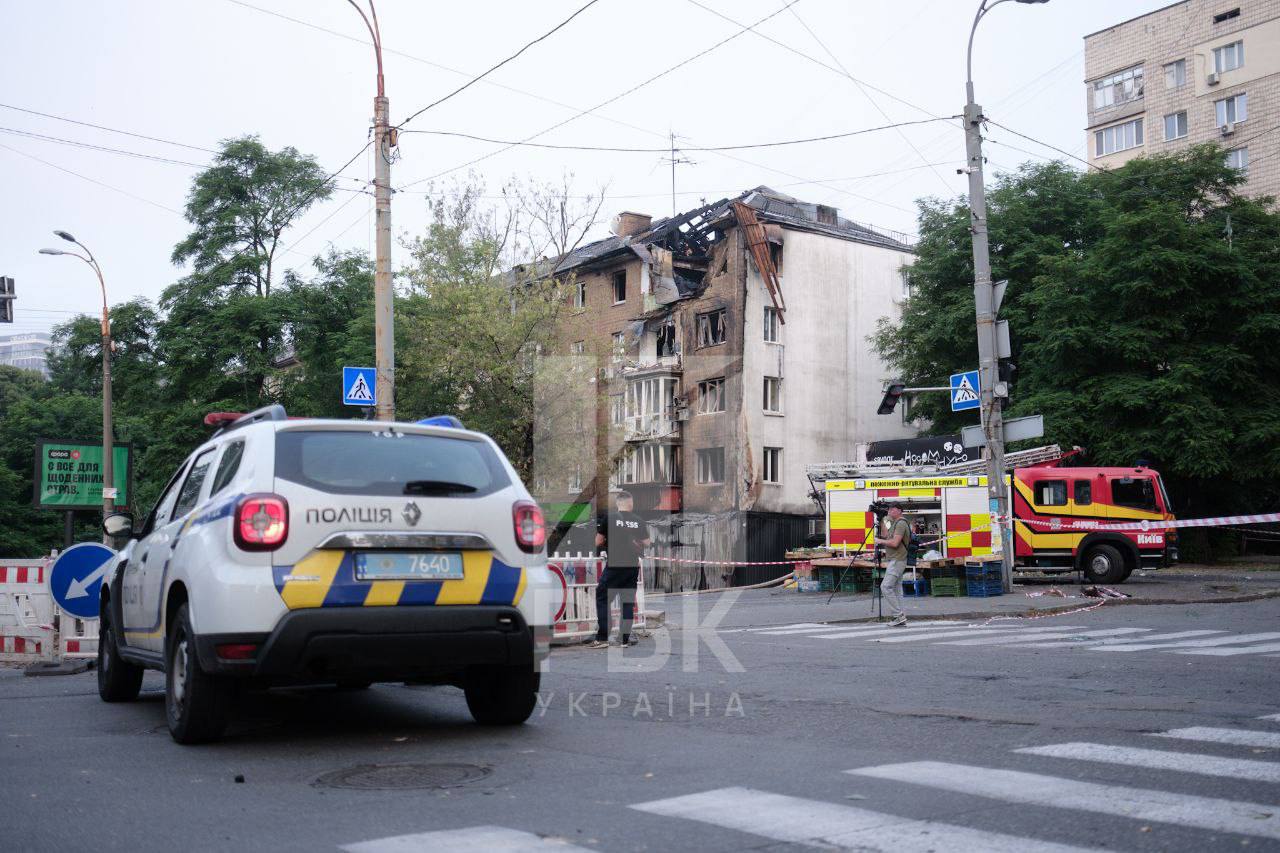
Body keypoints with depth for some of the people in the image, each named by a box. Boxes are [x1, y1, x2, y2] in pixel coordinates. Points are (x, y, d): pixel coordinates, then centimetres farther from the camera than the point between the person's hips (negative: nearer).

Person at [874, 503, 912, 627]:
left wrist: (880, 541, -9)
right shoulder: (895, 523, 19)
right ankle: (900, 618, 9)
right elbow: (887, 537, 21)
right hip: (894, 561, 11)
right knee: (896, 588, 9)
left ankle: (899, 615, -16)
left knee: (886, 587, -16)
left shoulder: (901, 523, -13)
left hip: (897, 561, -11)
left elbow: (894, 543, -21)